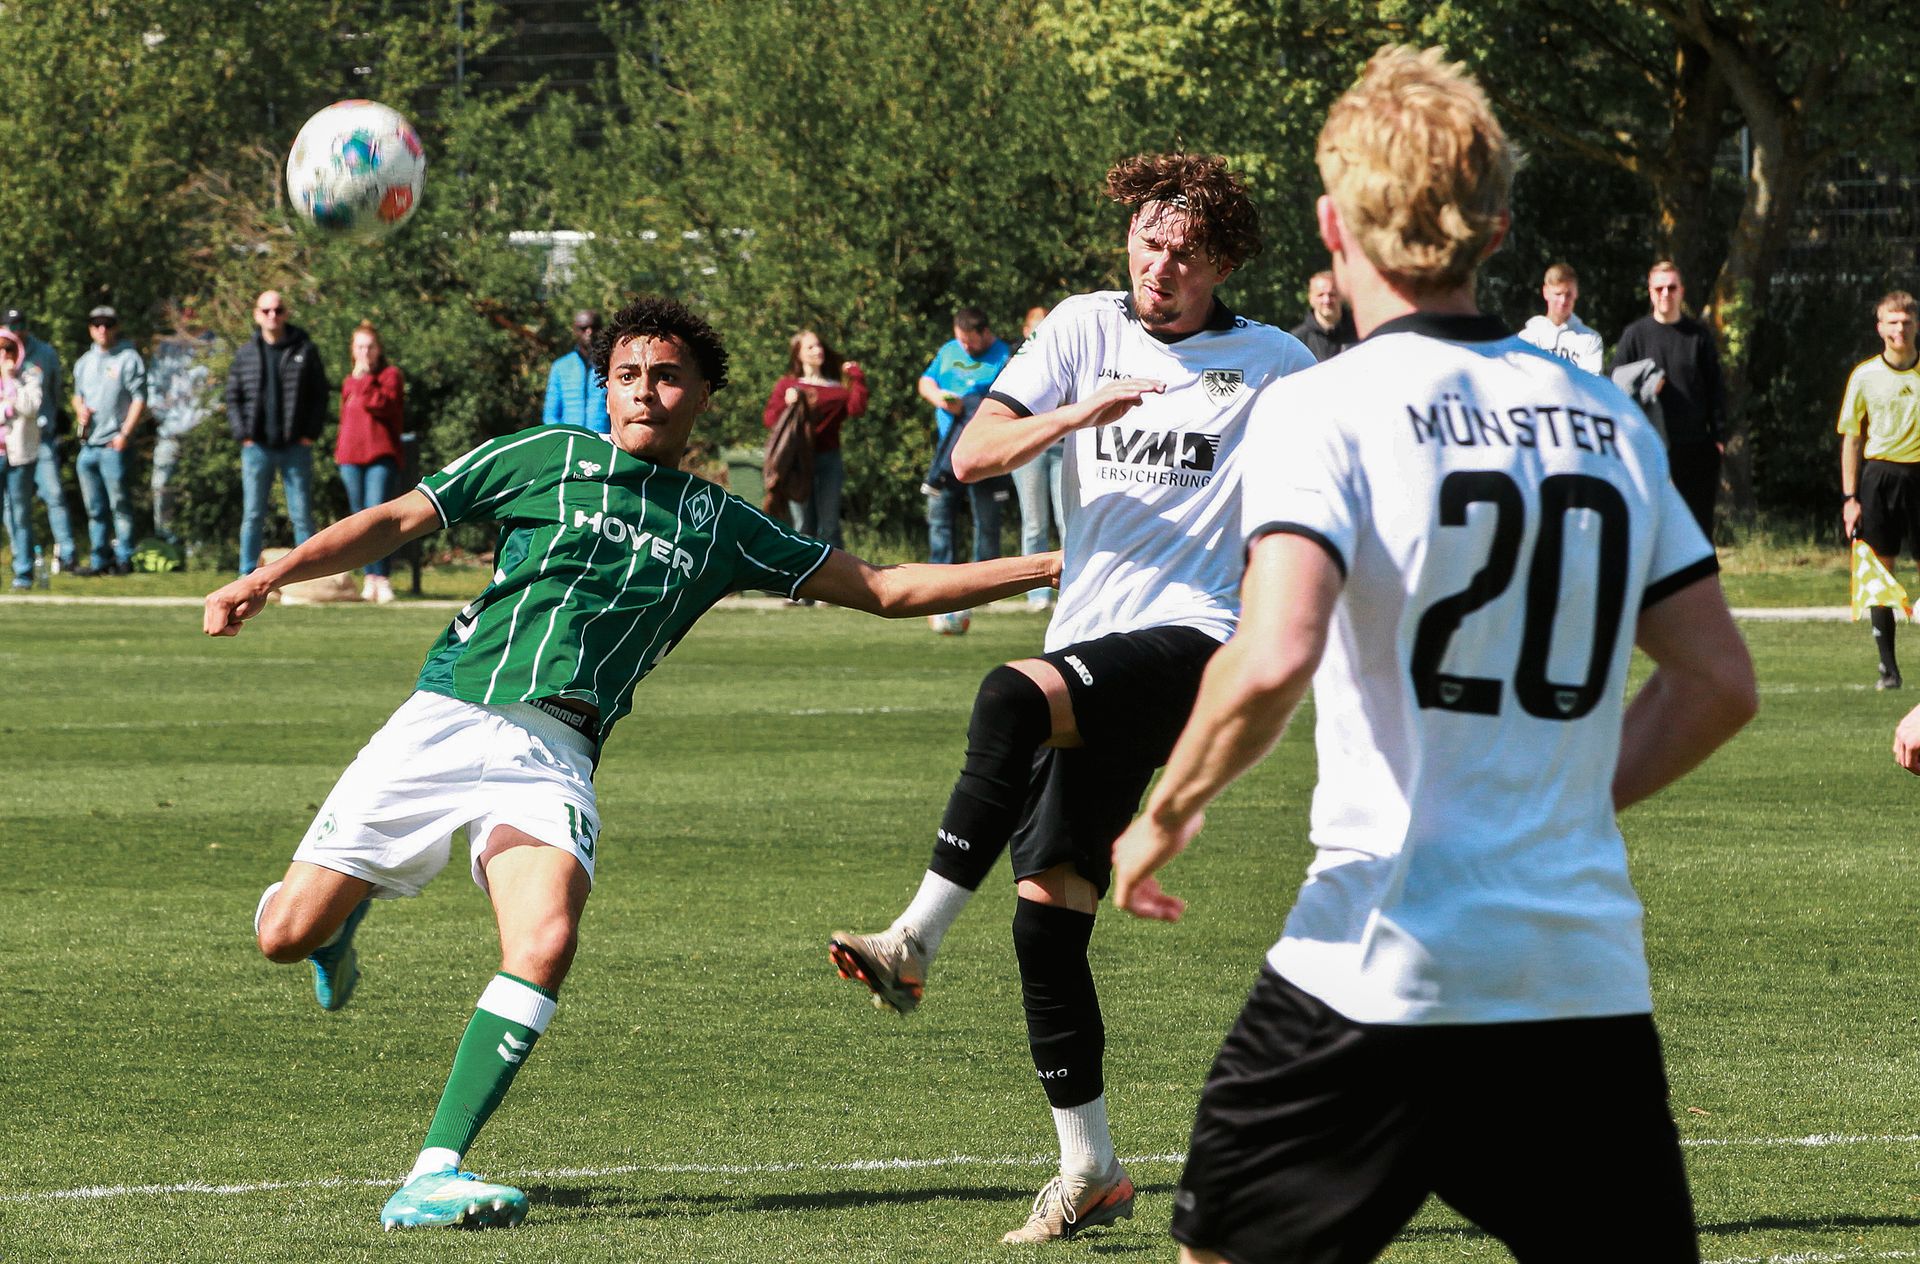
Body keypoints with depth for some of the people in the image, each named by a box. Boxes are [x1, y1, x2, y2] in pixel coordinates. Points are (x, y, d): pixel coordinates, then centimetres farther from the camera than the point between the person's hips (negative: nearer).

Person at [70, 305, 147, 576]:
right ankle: (99, 560, 15)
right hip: (87, 445, 6)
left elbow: (139, 398, -7)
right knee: (94, 508, 10)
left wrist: (125, 434, -15)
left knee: (119, 503, -6)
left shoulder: (128, 359, -3)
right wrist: (80, 409, 4)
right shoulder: (83, 363, 17)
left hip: (114, 445, -6)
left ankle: (124, 558, 0)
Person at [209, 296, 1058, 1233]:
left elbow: (885, 588, 19)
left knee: (545, 945, -27)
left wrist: (1046, 567, 13)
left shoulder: (720, 526, 17)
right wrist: (268, 577, -2)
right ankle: (346, 908, 34)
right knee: (288, 934, -5)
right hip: (446, 717, -1)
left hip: (552, 758, 1)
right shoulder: (545, 457, 10)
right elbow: (398, 521, 9)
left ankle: (434, 1175, -24)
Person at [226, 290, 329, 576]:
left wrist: (310, 434, -6)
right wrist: (242, 434, -3)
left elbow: (320, 395, 3)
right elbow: (233, 398, 9)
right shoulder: (246, 354, 7)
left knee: (301, 516, 2)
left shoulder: (305, 351, 3)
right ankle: (248, 577, 7)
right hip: (257, 447, 1)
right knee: (253, 516, 3)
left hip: (296, 446, -1)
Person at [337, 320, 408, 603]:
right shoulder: (348, 382, 19)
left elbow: (384, 406, -13)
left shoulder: (390, 376, 3)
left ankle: (381, 578, -19)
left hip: (381, 455, -5)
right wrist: (339, 451, 16)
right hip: (351, 457, 5)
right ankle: (370, 579, 9)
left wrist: (365, 379, -12)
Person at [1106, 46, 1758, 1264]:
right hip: (1590, 970, 4)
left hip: (1380, 960, -4)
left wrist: (1168, 811, -4)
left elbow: (1274, 660, -20)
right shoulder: (1611, 420, 10)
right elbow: (1720, 683, 13)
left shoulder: (1324, 410, -6)